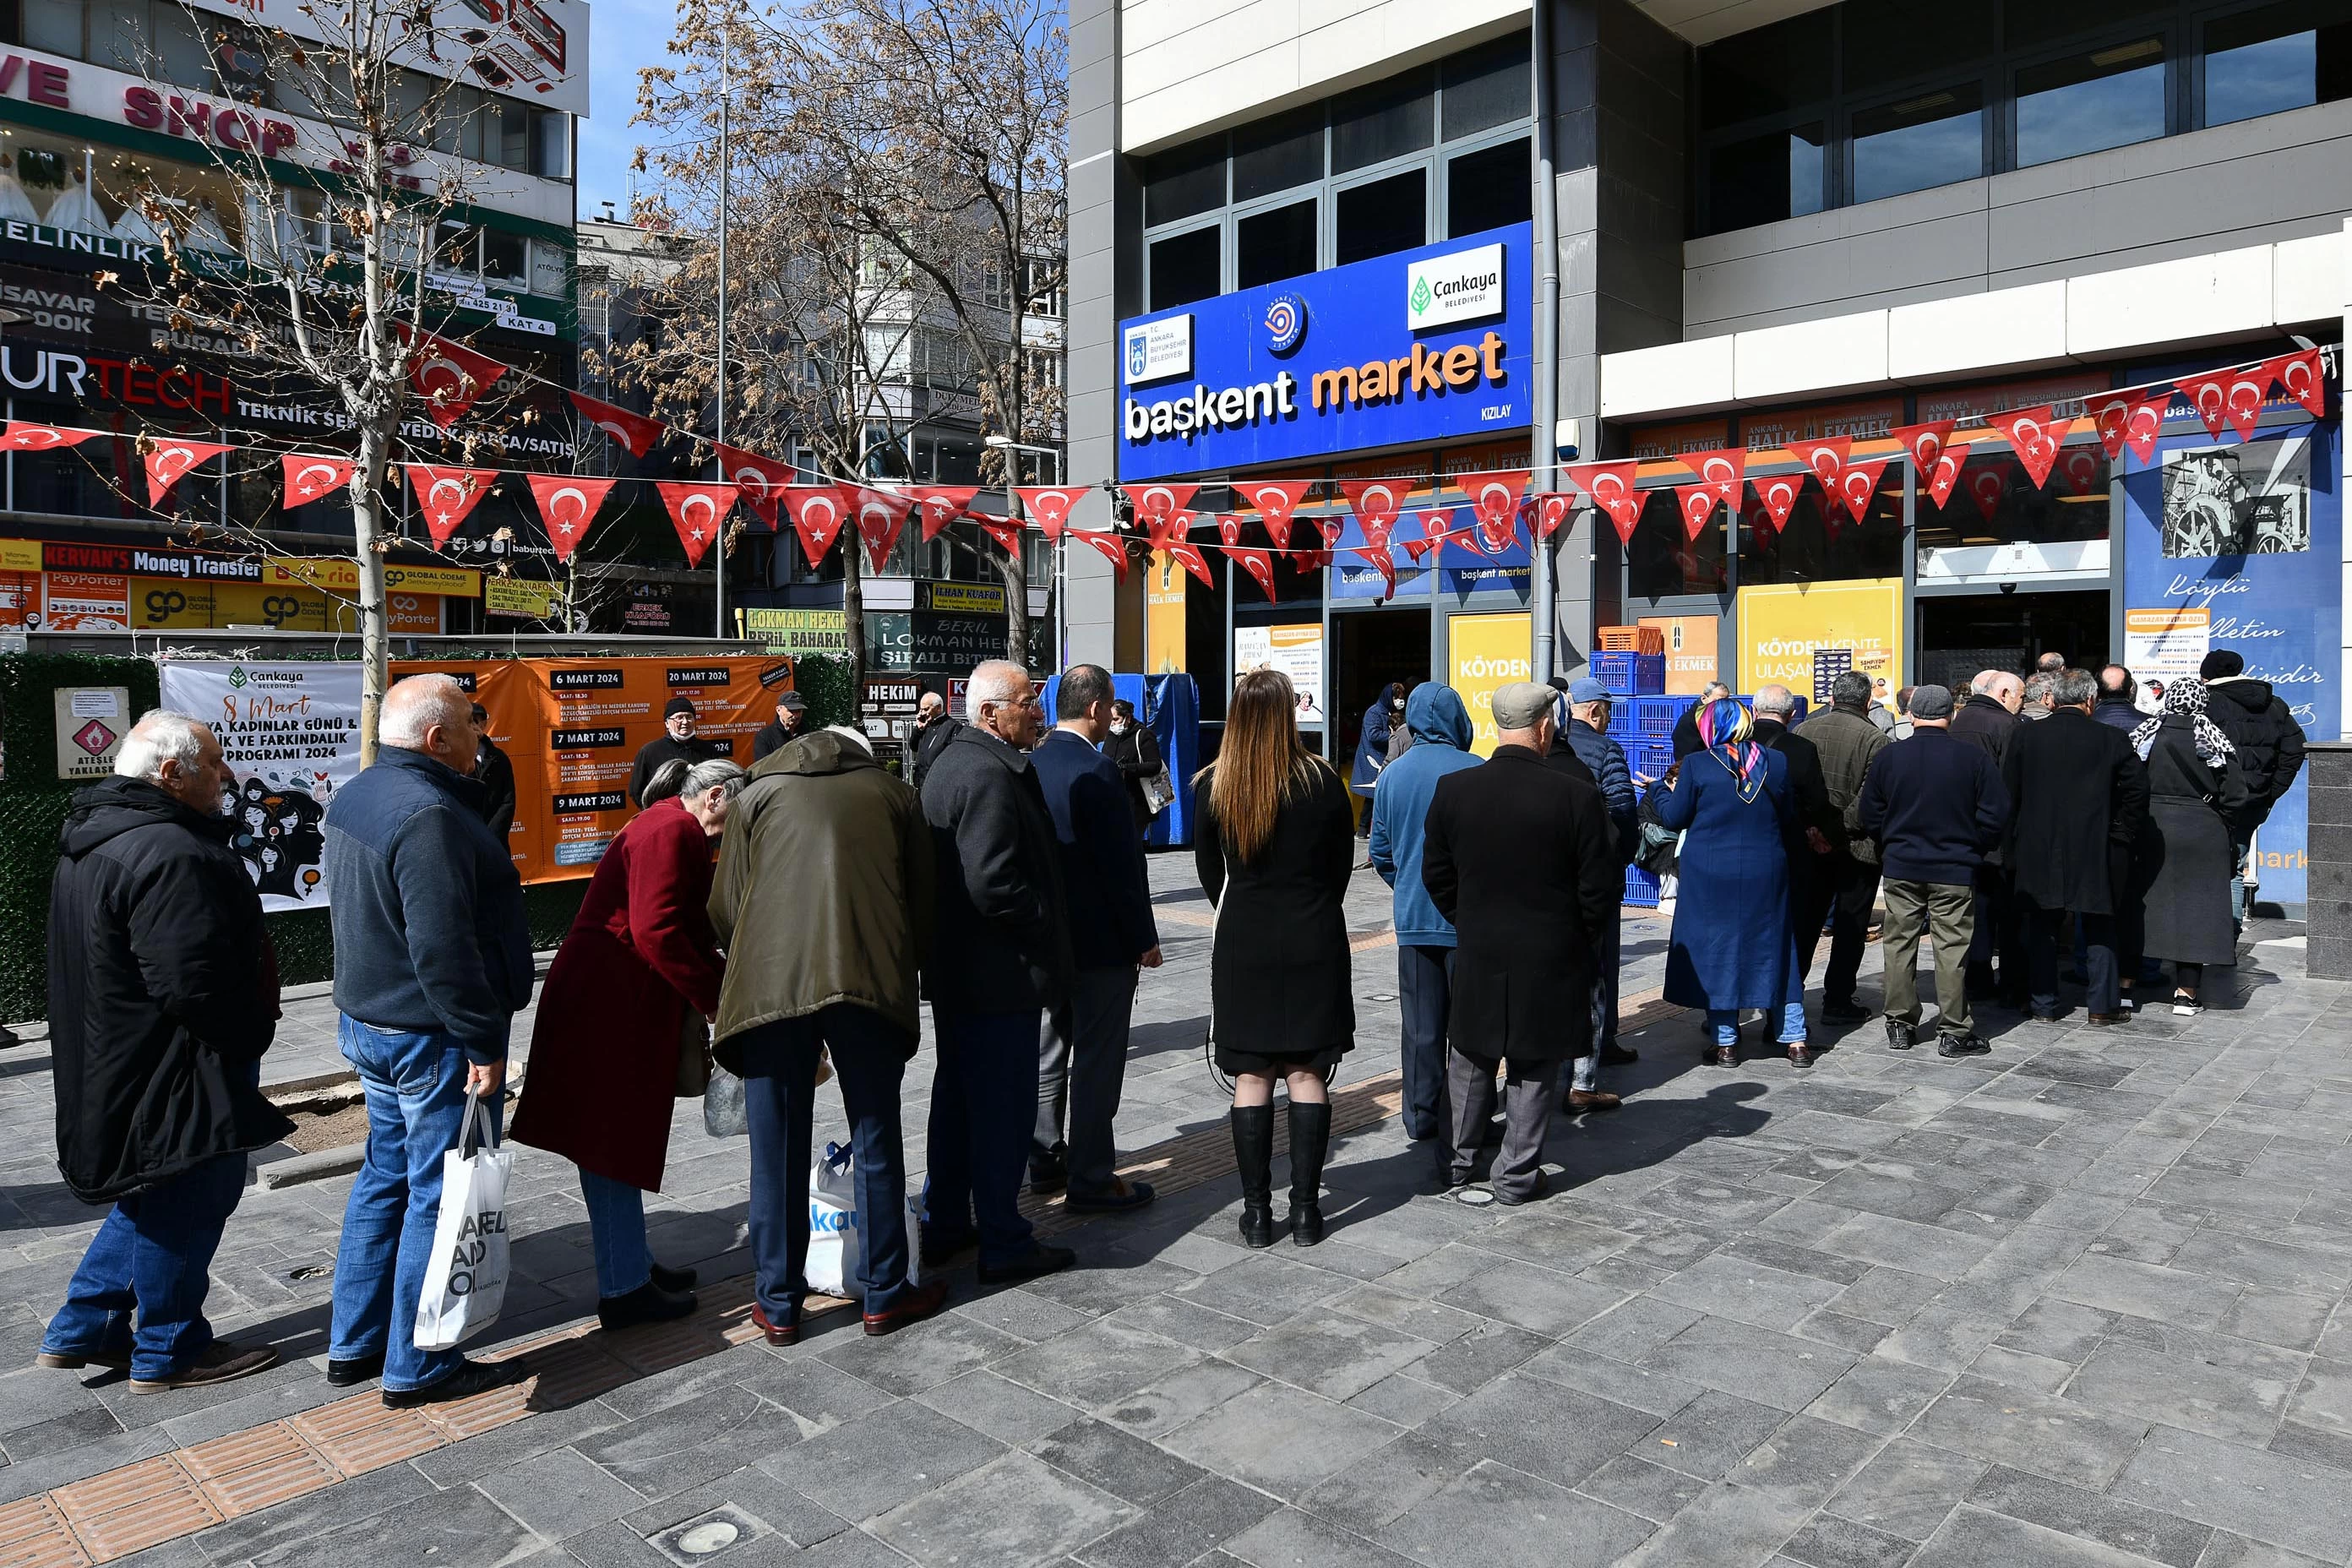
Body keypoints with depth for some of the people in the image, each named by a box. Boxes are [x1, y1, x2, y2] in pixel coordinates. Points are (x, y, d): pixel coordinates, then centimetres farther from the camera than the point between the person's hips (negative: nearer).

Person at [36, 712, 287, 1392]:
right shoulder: (169, 854, -27)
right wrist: (250, 1036, -14)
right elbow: (194, 983, -31)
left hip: (120, 1062, 11)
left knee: (155, 1198, 24)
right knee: (188, 1204, 6)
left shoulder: (96, 837, 9)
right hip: (178, 1075, -11)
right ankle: (169, 1353, 20)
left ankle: (81, 1330, 34)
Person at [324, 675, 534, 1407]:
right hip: (432, 1037, -10)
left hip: (367, 1023, 10)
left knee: (385, 1177, 20)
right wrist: (484, 1043, -22)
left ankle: (353, 1344, 31)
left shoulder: (354, 798, 9)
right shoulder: (427, 814, -24)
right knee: (440, 1195, 1)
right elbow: (442, 948, -28)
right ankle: (418, 1368, 12)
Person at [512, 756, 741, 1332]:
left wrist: (718, 978, 7)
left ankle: (633, 1264, 29)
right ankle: (624, 1289, 6)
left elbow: (690, 928, 18)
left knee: (621, 1140, 17)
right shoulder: (674, 831, -15)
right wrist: (714, 996, -18)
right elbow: (655, 931, -25)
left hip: (627, 1002, 11)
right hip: (612, 1007, -11)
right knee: (615, 1142, -3)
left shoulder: (665, 826, 19)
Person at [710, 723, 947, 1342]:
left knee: (777, 1151, 10)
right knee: (877, 1143, 12)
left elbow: (724, 910, 13)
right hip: (871, 985, 0)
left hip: (770, 985, 1)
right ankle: (885, 1294, 20)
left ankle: (778, 1305, 20)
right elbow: (925, 902, 14)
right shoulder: (894, 793, 18)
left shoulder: (758, 793, 18)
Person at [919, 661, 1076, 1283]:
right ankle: (1004, 1244, 11)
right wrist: (1047, 928, -14)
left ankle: (943, 1225, 31)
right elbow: (995, 885, -28)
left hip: (954, 968, 11)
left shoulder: (950, 761, 12)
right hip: (1000, 975, -10)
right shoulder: (991, 775, -21)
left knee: (958, 1096, 19)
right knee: (1005, 1106, 0)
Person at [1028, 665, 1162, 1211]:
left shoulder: (1032, 766, 4)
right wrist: (1145, 938, -10)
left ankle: (1045, 1161, 29)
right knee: (1097, 1062, 1)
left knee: (1048, 1054, 17)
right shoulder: (1097, 771, -19)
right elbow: (1123, 864, -19)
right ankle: (1091, 1180, 8)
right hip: (1101, 941, -8)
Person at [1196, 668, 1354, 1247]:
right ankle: (1305, 1209, 10)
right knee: (1306, 1075, 6)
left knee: (1251, 1078, 7)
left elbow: (1208, 870, 6)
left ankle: (1256, 1211, 10)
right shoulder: (1322, 781, -7)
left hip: (1242, 945, 0)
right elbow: (1340, 867, 4)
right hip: (1313, 944, 0)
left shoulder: (1212, 785, -5)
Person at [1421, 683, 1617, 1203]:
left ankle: (1460, 1162, 31)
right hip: (1551, 960, -2)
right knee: (1533, 1068, 12)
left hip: (1477, 957, 3)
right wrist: (1580, 939, 8)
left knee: (1472, 1061, 20)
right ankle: (1516, 1175, 21)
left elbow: (1436, 875, 2)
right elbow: (1601, 887, -10)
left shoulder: (1452, 789, -8)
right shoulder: (1577, 797, -16)